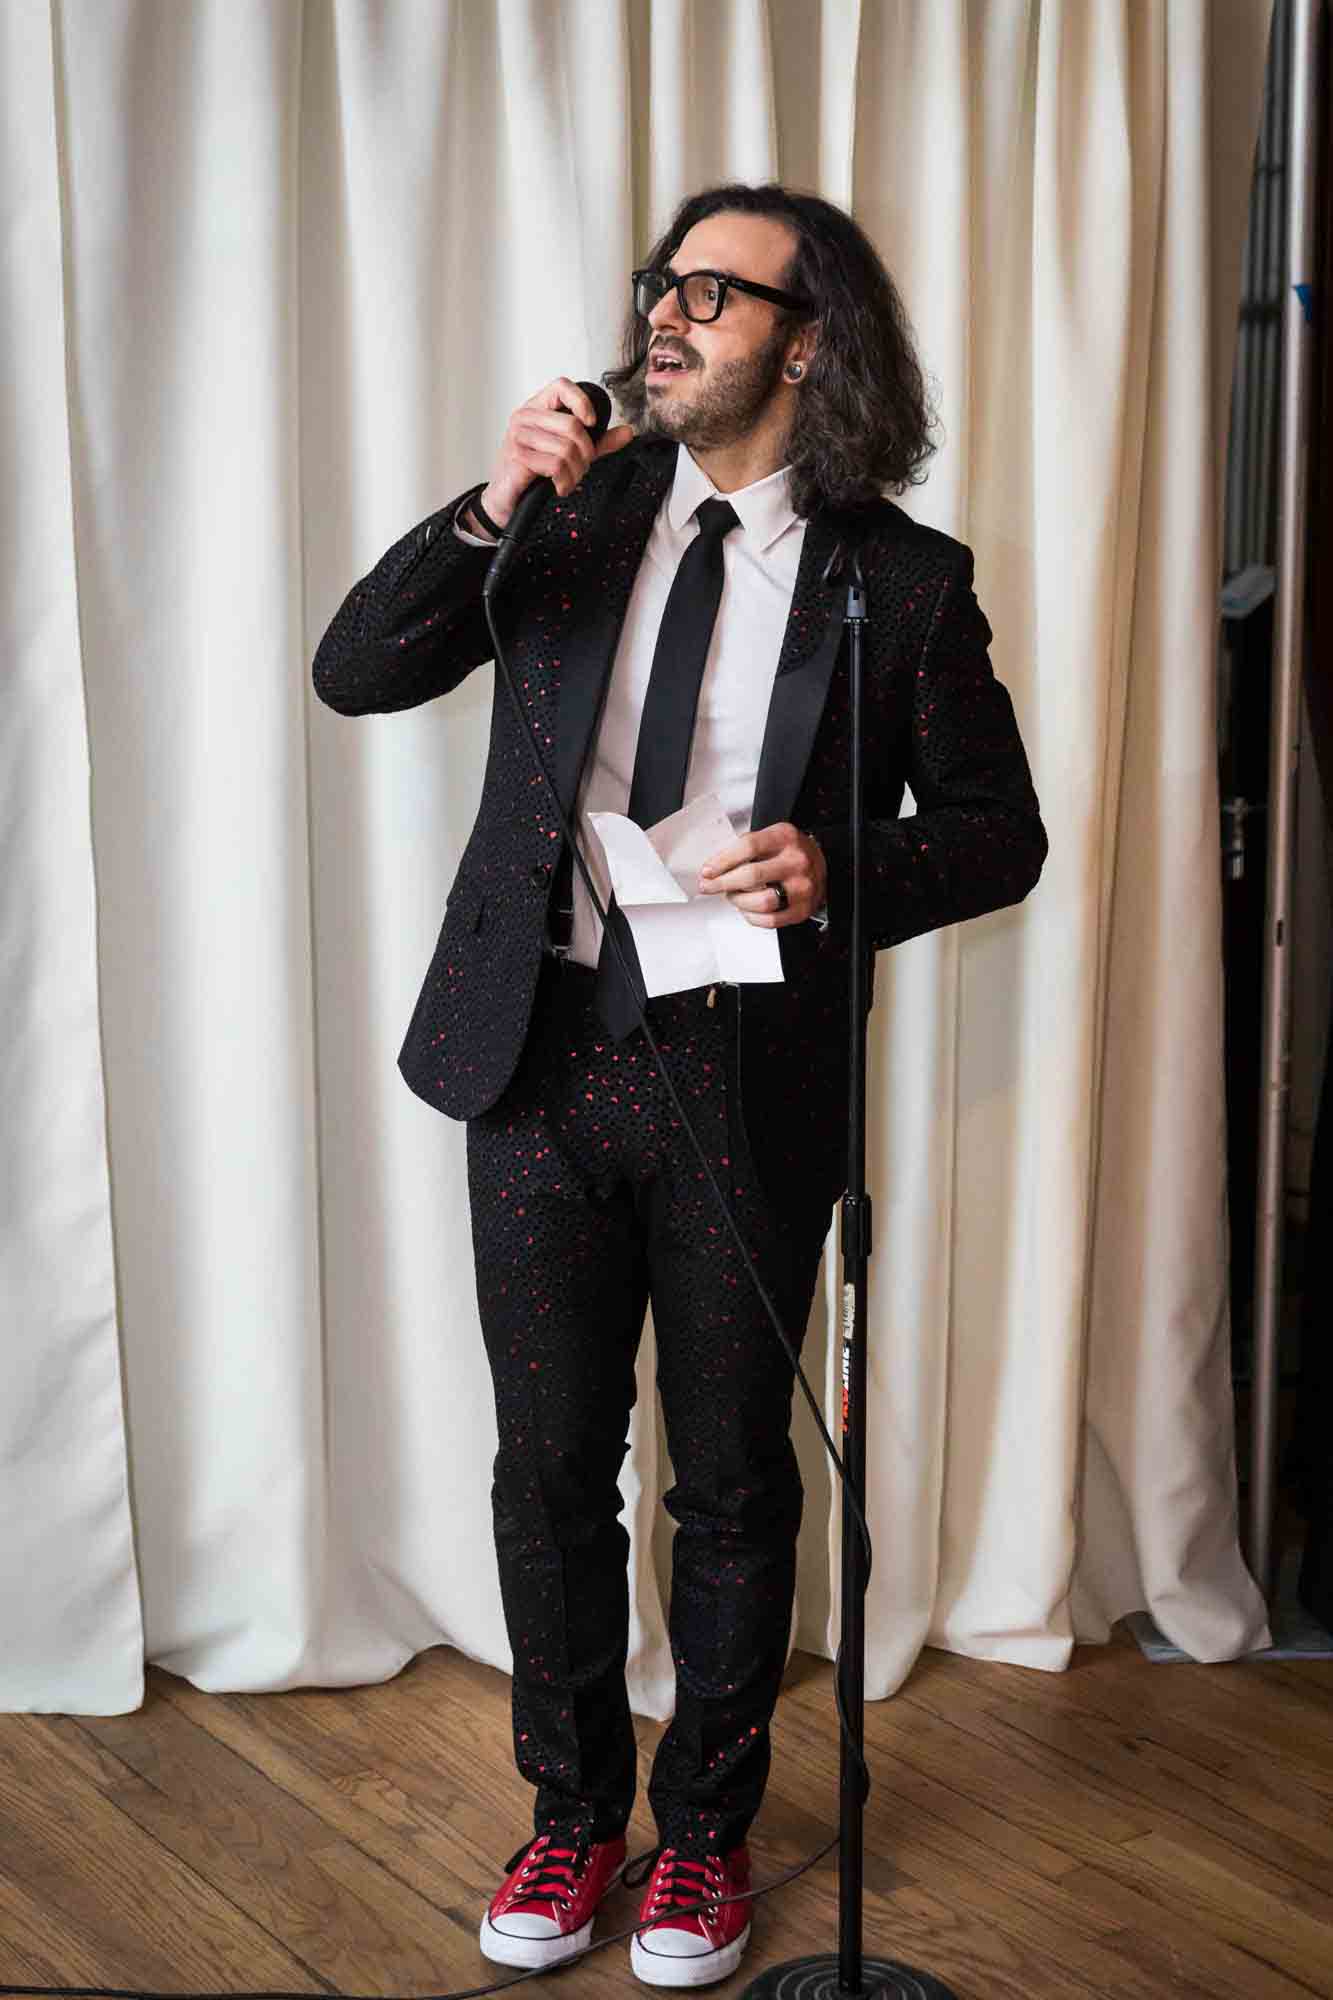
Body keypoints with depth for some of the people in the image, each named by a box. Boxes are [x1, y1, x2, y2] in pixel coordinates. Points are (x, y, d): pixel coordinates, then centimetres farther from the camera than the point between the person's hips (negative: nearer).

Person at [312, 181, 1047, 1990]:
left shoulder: (902, 576, -1)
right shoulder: (580, 509, 6)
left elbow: (1000, 830, 2)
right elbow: (355, 675, 2)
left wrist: (840, 871, -17)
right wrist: (489, 507, -12)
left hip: (750, 1078, -2)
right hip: (545, 1051, 3)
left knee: (733, 1483, 11)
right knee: (552, 1466, 13)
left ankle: (706, 1827, 34)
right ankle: (573, 1809, 35)